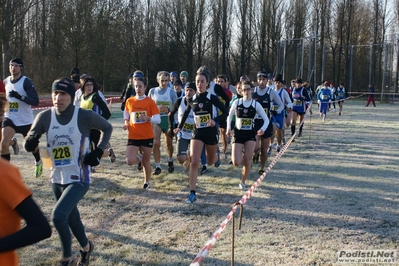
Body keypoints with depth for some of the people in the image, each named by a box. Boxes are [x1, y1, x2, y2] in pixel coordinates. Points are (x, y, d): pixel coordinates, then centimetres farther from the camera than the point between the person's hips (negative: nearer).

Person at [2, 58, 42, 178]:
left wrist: (20, 96, -34)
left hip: (25, 120, -3)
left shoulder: (26, 82, -15)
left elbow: (35, 101, -23)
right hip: (10, 118, 3)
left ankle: (38, 162, 44)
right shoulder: (6, 82, 3)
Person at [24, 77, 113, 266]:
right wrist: (31, 142, -28)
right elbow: (29, 145, -5)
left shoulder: (85, 116, -15)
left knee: (58, 216, -22)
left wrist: (98, 152, -8)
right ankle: (86, 247, 49)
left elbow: (107, 128, 3)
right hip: (57, 178, 5)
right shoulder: (44, 117, -8)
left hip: (78, 178, -5)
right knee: (71, 217, 22)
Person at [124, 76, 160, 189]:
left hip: (147, 137, -2)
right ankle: (139, 157, 22)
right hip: (133, 137, 2)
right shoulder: (129, 101, 2)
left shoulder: (150, 102, -6)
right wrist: (126, 122, 6)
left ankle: (147, 182, 33)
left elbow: (158, 119, -8)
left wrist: (148, 118, -26)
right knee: (129, 161, -14)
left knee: (146, 162, 8)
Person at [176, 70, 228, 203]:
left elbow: (225, 112, -9)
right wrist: (180, 127, 14)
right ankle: (192, 193, -10)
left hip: (211, 132, -1)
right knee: (194, 162, -14)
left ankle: (216, 155, 58)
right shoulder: (192, 99, -1)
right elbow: (186, 112, 19)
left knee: (210, 161, 18)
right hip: (197, 132, 2)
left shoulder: (212, 98, -12)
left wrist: (215, 121, -25)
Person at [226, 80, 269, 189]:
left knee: (247, 162, -2)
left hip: (250, 134, 0)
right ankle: (240, 155, 27)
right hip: (238, 134, 0)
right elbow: (230, 116, 11)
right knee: (236, 163, -10)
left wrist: (263, 129, -17)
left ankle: (243, 182, 18)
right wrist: (228, 128, -2)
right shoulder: (236, 103, -3)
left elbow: (266, 119, 2)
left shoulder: (256, 104, -2)